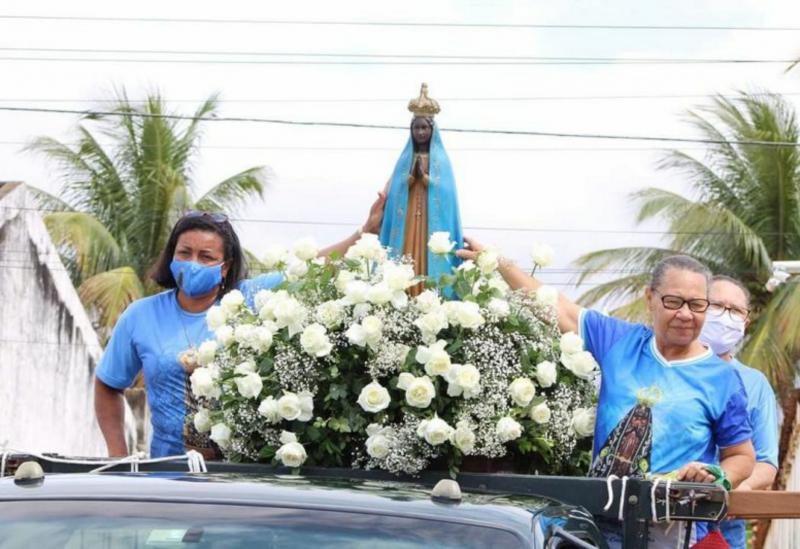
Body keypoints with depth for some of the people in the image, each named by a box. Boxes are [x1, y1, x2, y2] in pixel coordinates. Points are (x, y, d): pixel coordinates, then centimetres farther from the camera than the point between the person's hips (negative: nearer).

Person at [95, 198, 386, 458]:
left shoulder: (248, 298, 1)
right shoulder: (140, 316, 4)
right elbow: (107, 387, 15)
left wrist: (368, 230, -9)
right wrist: (119, 458, 8)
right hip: (171, 465, 1)